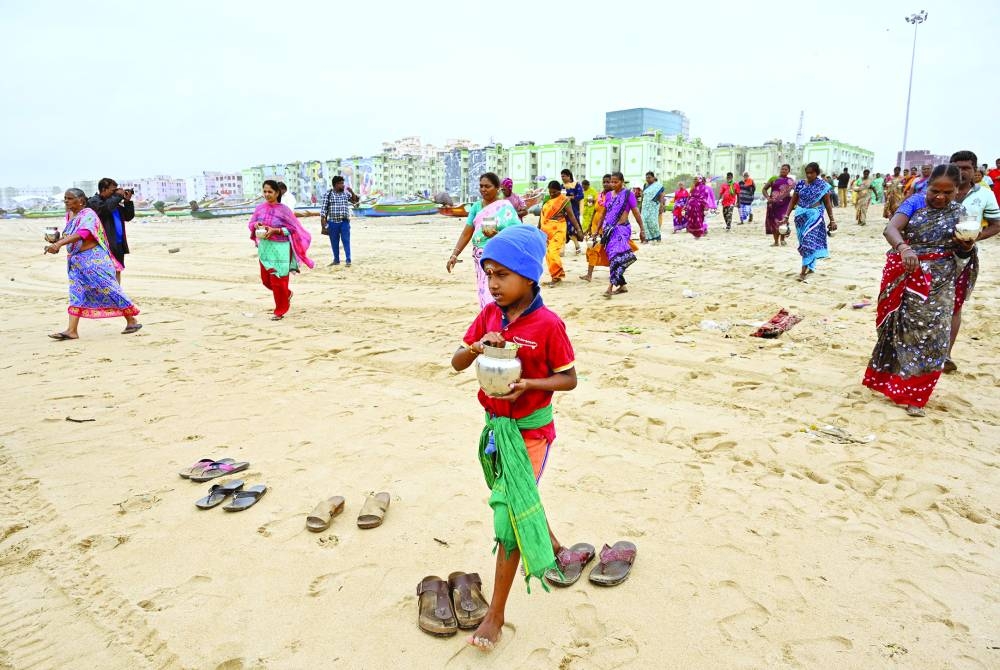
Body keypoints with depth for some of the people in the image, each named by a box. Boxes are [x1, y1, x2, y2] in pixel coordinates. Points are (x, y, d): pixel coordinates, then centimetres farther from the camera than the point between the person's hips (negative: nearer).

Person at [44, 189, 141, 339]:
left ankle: (131, 321, 7)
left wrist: (58, 244, -37)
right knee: (76, 294, 3)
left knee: (109, 290, -4)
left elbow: (82, 234, -28)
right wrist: (56, 243, 7)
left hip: (93, 258, -8)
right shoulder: (69, 215, 13)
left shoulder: (88, 214, -13)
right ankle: (72, 330, 1)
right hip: (75, 261, 8)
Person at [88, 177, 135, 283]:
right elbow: (106, 208, -25)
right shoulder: (93, 201, -4)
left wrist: (127, 201, 4)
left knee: (117, 271, 13)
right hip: (105, 245, -8)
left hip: (118, 245, 8)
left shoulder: (114, 202, 18)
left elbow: (128, 217, 16)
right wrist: (118, 196, -13)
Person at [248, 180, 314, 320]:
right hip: (264, 248, 6)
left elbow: (292, 228, -9)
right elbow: (251, 223, 13)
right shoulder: (260, 208, 4)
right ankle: (286, 294, 40)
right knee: (266, 280, 13)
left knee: (278, 280, 0)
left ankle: (280, 310, 16)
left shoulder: (283, 210, -10)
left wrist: (275, 230, -19)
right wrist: (256, 224, -10)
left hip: (279, 248, -5)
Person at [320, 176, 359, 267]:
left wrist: (352, 191, -8)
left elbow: (356, 201, 6)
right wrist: (323, 222, -7)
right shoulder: (328, 194, 0)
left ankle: (348, 260, -1)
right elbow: (324, 209, -1)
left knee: (346, 241, -4)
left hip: (344, 222, 0)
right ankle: (336, 260, 19)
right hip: (333, 222, 0)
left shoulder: (346, 193, 6)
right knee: (334, 242, 8)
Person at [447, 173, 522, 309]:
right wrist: (454, 254, -1)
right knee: (485, 296, 10)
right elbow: (466, 233, 7)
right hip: (480, 257, 6)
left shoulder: (505, 207, -6)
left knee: (494, 299, -11)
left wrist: (497, 235, -23)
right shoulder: (476, 206, 9)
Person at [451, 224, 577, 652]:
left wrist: (527, 384, -28)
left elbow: (568, 379, -12)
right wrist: (477, 347, -22)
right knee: (517, 501, 25)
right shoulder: (489, 315, -2)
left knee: (511, 516, -1)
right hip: (495, 424, 7)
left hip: (529, 430, -6)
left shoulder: (548, 324, -19)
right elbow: (457, 363, -1)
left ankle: (495, 614, 13)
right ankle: (551, 546, 54)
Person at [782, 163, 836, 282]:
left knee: (810, 242, -10)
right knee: (805, 242, 10)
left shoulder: (823, 186, -2)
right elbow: (793, 201, 7)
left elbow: (827, 203, 1)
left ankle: (803, 272, -12)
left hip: (815, 216, -3)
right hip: (801, 215, 3)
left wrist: (832, 220, 1)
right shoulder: (800, 184, 3)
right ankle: (811, 267, 27)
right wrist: (786, 216, 1)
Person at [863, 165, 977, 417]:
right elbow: (891, 229, -21)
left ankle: (914, 395, 8)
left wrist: (968, 244, -12)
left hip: (940, 282, 2)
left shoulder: (958, 212, 5)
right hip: (907, 277, -2)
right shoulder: (915, 203, -4)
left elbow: (962, 253, 12)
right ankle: (891, 379, 26)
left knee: (932, 336, -1)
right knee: (901, 328, 7)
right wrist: (904, 248, -42)